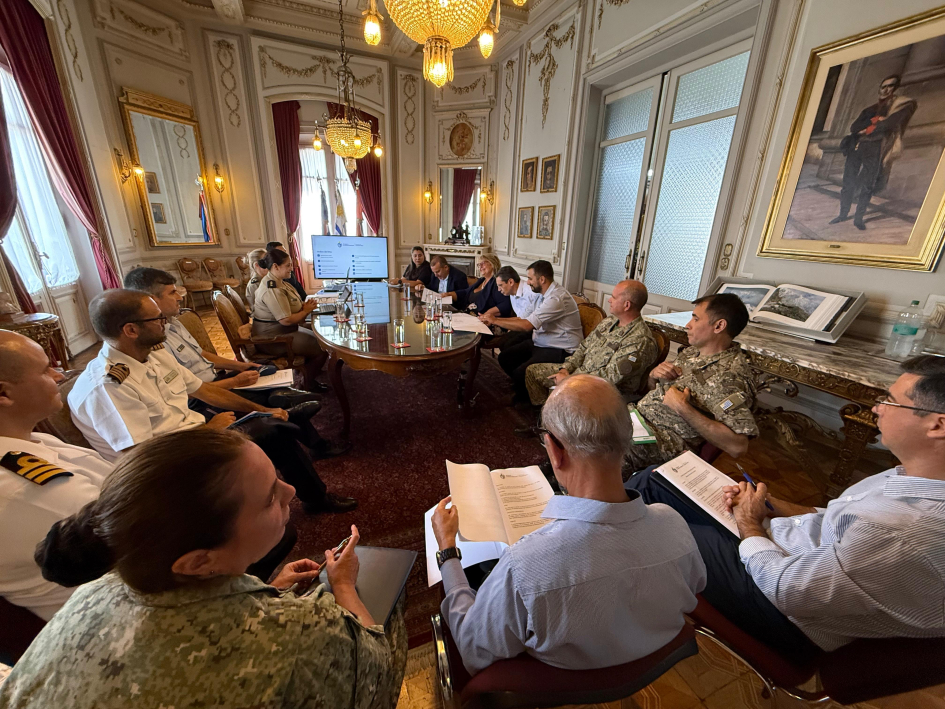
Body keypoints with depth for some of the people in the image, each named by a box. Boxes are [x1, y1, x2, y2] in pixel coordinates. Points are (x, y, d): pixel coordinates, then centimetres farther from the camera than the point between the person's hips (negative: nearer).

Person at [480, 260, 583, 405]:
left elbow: (526, 326, -27)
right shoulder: (544, 295, 9)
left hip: (560, 350, -10)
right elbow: (526, 319, 13)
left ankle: (525, 399, 9)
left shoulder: (556, 298, -23)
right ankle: (521, 384, 22)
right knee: (504, 357, 1)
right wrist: (494, 319, 6)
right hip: (540, 343, 10)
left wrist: (495, 320, -15)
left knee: (521, 372, -24)